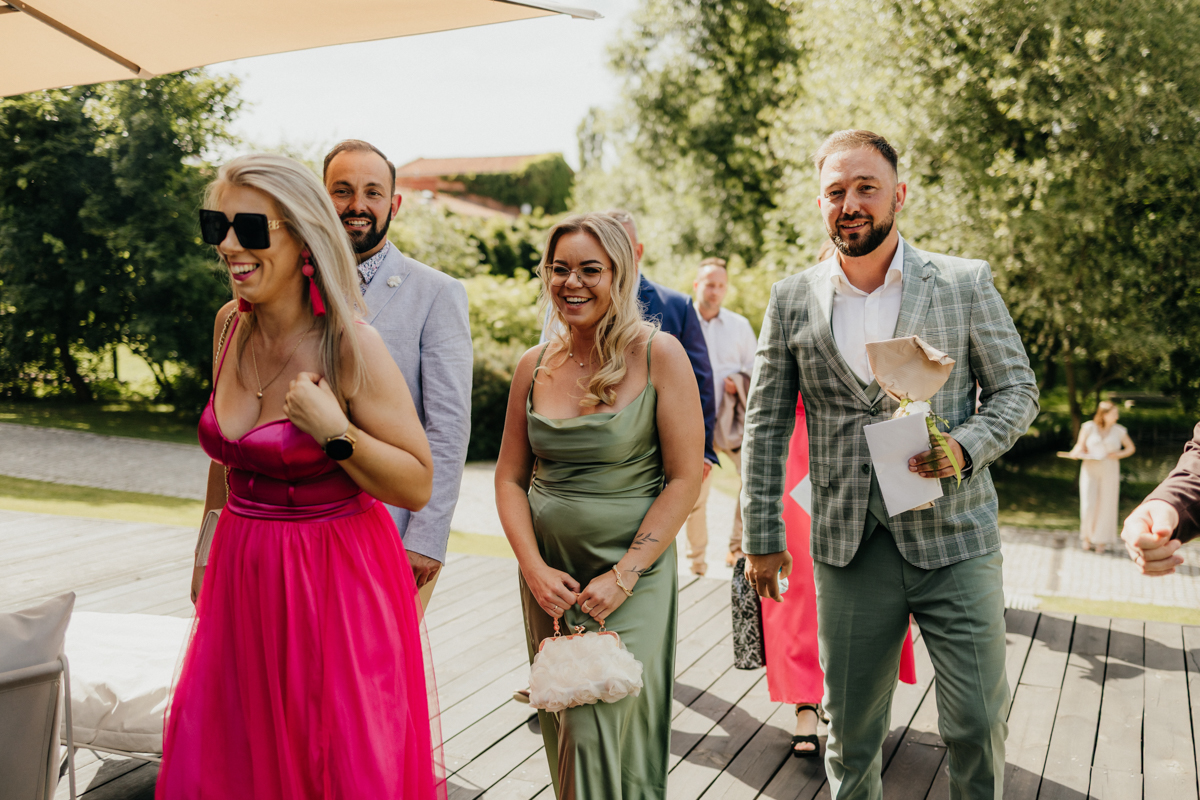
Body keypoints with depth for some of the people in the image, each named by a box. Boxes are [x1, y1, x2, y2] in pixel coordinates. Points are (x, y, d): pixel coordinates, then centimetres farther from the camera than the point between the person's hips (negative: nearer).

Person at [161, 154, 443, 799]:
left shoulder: (349, 344, -17)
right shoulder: (231, 325, 2)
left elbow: (418, 486, -14)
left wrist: (335, 433, -26)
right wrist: (209, 546, 23)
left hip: (336, 578, -6)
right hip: (242, 571, 6)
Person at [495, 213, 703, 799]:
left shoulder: (659, 355, -7)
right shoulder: (535, 365, 4)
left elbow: (684, 480, -9)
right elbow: (510, 477, 8)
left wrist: (623, 576, -14)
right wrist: (534, 568, -6)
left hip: (632, 578, -4)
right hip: (549, 578, 4)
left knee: (607, 730, -5)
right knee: (564, 731, 13)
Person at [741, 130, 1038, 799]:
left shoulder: (967, 283, 1)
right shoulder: (792, 300, 4)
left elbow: (1018, 390, 5)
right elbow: (767, 425, 7)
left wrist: (966, 446, -15)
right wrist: (762, 537, 4)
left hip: (955, 540, -1)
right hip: (849, 549, 1)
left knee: (979, 723, 4)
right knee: (851, 730, 11)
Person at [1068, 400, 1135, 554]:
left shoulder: (1118, 430, 1)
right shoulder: (1088, 427, -1)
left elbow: (1131, 448, 13)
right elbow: (1080, 446, 5)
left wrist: (1119, 454, -6)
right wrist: (1077, 453, -17)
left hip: (1110, 471, 1)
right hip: (1090, 470, -1)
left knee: (1106, 506, 2)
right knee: (1088, 505, -6)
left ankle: (1101, 541, 15)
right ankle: (1087, 536, 17)